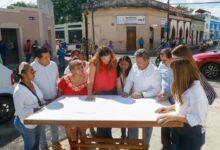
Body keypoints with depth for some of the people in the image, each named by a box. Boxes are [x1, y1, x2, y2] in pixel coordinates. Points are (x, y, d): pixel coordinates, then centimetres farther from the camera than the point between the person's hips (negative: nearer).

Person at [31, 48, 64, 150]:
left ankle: (55, 142, 42)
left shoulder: (53, 65, -6)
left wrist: (56, 93, 8)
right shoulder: (32, 68, -22)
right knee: (41, 124, 13)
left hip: (54, 99, 4)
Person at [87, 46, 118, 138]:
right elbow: (90, 80, -18)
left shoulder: (114, 62, -4)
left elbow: (117, 77, 0)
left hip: (112, 92, 4)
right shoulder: (94, 64, -15)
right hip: (99, 94, -3)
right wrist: (90, 94, -28)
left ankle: (108, 137, 36)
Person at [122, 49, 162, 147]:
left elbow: (157, 89, -20)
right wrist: (126, 91, -18)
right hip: (134, 100, 4)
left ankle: (145, 144, 34)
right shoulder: (134, 67, -4)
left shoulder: (154, 71, -16)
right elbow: (129, 80, -1)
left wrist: (142, 94, -27)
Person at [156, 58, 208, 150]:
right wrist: (169, 108, 1)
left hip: (191, 134, -8)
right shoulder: (185, 86, 3)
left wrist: (173, 117, -33)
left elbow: (198, 118, -27)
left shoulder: (196, 91, -27)